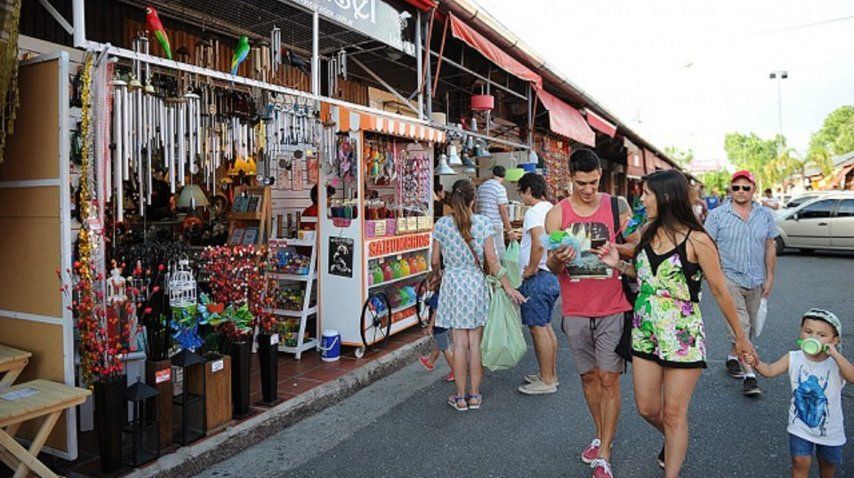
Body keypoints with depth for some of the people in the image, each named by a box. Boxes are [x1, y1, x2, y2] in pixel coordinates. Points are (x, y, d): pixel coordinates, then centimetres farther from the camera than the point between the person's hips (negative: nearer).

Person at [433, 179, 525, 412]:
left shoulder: (442, 224, -1)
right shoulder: (483, 223, -3)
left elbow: (435, 260, 4)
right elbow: (491, 260, -5)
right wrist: (508, 287, 1)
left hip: (452, 282, 0)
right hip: (476, 282, 0)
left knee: (459, 342, 5)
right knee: (476, 342, 8)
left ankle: (460, 397, 12)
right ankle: (475, 395, 16)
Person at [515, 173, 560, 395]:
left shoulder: (534, 212, -15)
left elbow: (539, 243, -29)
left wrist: (531, 269, -17)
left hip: (537, 278, -10)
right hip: (551, 275, 10)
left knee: (538, 328, -2)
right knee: (546, 326, 17)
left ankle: (547, 381, 6)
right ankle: (551, 374, 27)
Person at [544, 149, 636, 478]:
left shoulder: (617, 207, -2)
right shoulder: (557, 213, -1)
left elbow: (636, 248, 4)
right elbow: (552, 267, 0)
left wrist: (617, 249, -18)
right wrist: (558, 260, -24)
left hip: (612, 309, -1)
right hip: (576, 311, 2)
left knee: (609, 379, -1)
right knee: (588, 376, 14)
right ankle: (602, 436, 35)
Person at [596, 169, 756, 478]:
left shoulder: (696, 240, -14)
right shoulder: (649, 232, 3)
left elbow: (720, 291, -7)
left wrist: (740, 336, 0)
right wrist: (618, 264, 1)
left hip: (683, 336, -6)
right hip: (645, 333, 6)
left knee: (673, 415, 5)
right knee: (647, 409, 15)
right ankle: (676, 443, 46)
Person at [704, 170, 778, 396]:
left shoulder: (766, 215, 7)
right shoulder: (718, 215, -5)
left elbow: (770, 248, 11)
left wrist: (770, 277, 9)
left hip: (755, 281, 5)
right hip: (729, 278, -4)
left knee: (748, 327, 15)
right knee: (740, 326, -12)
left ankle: (732, 357, 35)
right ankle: (749, 375, -10)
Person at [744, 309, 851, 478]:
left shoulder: (836, 362, -19)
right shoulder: (793, 358, -14)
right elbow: (770, 371, -21)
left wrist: (835, 355, -44)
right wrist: (756, 363, -41)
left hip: (829, 427, 0)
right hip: (800, 425, 0)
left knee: (828, 463, 23)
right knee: (800, 463, 0)